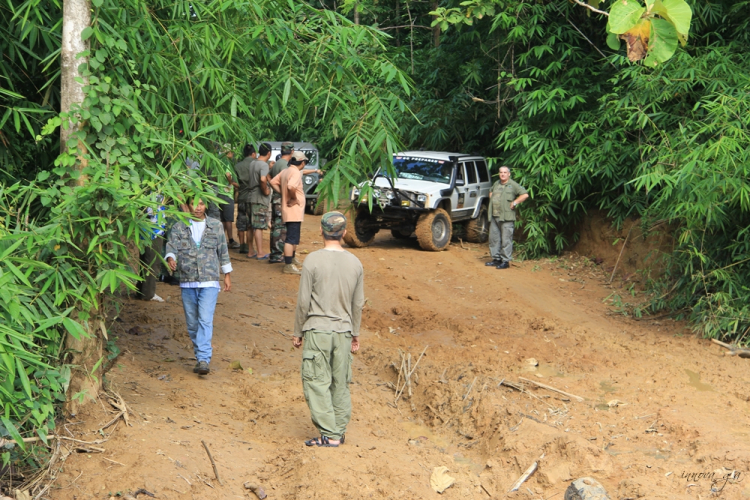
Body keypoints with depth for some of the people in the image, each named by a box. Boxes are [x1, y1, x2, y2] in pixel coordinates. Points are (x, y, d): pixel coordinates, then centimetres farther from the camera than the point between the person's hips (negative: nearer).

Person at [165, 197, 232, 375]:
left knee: (205, 319, -15)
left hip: (209, 282, -2)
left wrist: (227, 275, 14)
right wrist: (170, 258, -28)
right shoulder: (179, 227, 6)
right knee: (192, 323, 8)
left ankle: (203, 359, -20)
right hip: (187, 282, 2)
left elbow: (223, 251, 14)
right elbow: (171, 246, -5)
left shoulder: (216, 226, 8)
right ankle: (200, 356, 23)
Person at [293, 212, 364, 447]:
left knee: (317, 383, 0)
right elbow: (358, 304, 9)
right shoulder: (355, 263, 3)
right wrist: (355, 333, 20)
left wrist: (298, 332, 3)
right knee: (341, 384, 12)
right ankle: (340, 430, 18)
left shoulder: (313, 260, -9)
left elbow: (303, 301, -8)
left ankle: (329, 435, -4)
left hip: (317, 331, -4)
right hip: (343, 331, 5)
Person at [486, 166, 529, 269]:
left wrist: (514, 203, -12)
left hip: (506, 217, -8)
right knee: (494, 238, 12)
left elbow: (525, 195, -11)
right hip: (494, 216, 8)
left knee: (506, 240, -6)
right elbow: (491, 192, 37)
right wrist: (491, 200, 18)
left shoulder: (513, 185, -5)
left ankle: (505, 261, -4)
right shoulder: (496, 184, 16)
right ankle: (496, 258, 21)